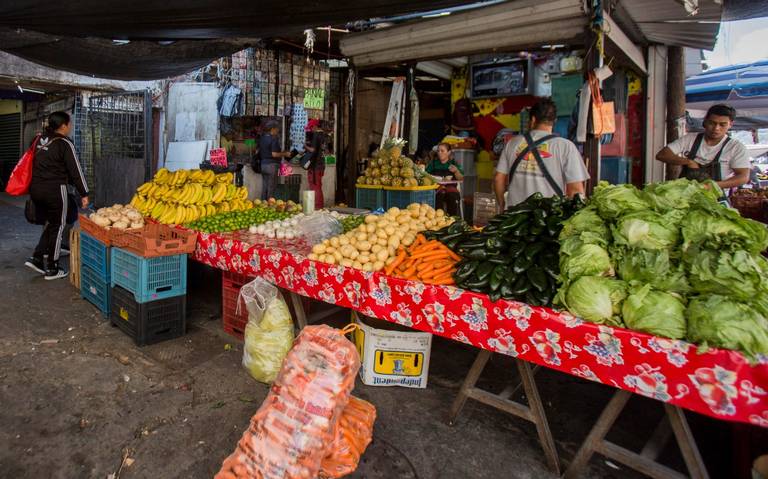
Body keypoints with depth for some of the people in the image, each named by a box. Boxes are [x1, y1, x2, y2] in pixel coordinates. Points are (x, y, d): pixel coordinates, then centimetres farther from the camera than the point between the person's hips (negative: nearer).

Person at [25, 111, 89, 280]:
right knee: (58, 226, 4)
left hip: (35, 188, 7)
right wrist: (84, 194, -7)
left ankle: (37, 258, 15)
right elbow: (75, 170, -10)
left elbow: (39, 164, 14)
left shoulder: (40, 140, 12)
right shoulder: (65, 143, -10)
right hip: (54, 190, -7)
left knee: (50, 223, 21)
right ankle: (51, 269, 10)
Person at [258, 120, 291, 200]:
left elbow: (259, 151, 17)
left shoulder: (262, 138, 10)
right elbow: (274, 154, -20)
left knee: (264, 187, 12)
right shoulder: (274, 139, -14)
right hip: (271, 164, -8)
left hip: (263, 164, 8)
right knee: (271, 187, -2)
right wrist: (285, 154, -6)